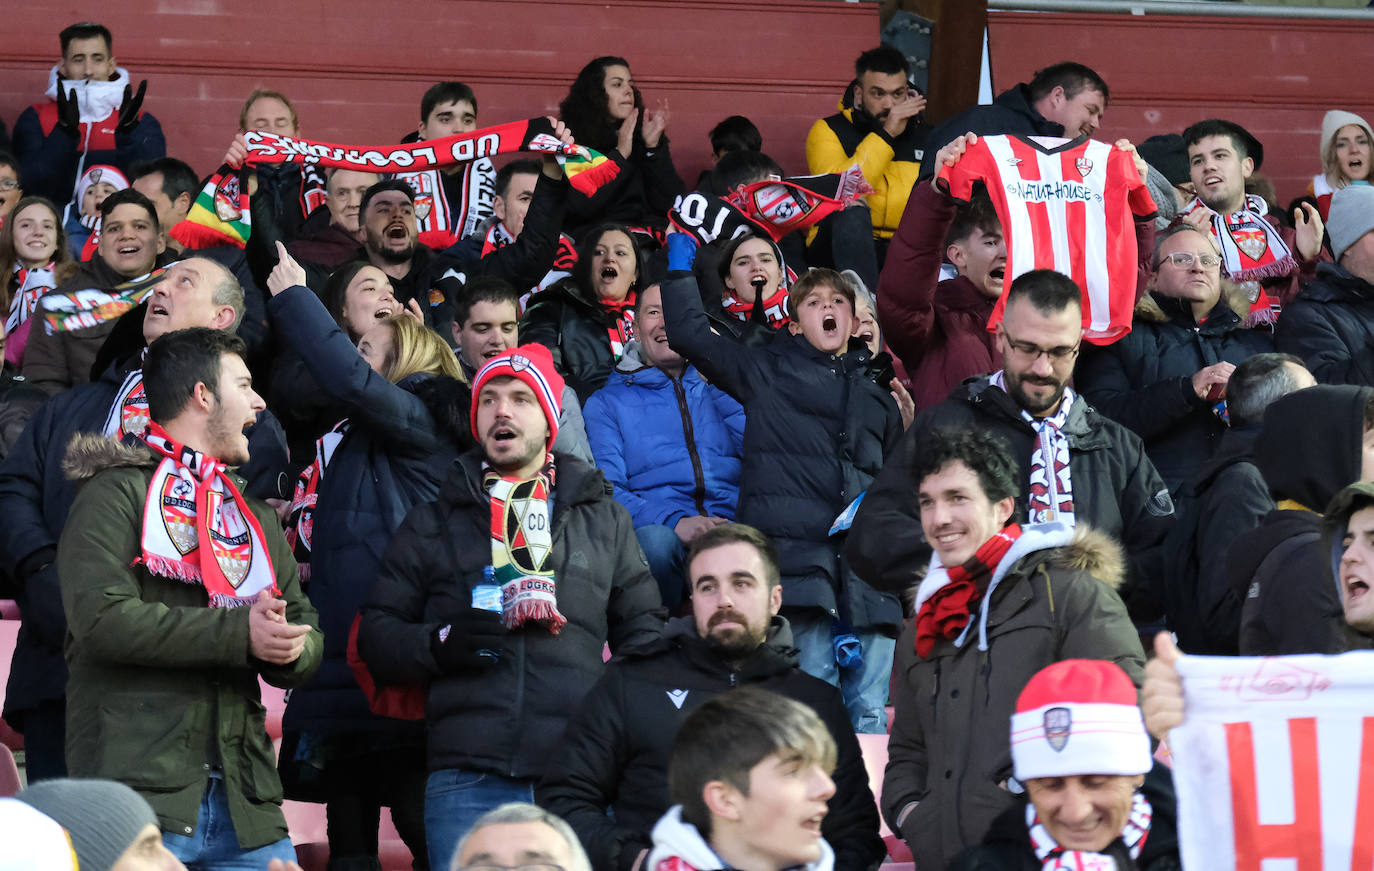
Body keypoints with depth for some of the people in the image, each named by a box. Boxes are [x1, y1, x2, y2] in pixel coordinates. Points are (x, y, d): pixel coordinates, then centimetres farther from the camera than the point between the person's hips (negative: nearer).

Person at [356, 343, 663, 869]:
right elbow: (377, 634, 13)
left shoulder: (605, 520, 19)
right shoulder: (434, 525, 16)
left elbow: (642, 630, 20)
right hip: (468, 780, -1)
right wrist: (439, 644, -7)